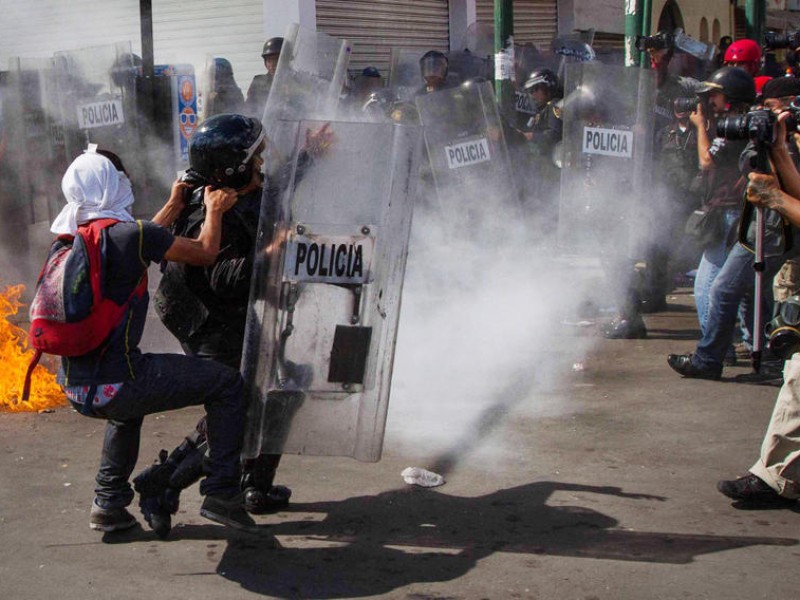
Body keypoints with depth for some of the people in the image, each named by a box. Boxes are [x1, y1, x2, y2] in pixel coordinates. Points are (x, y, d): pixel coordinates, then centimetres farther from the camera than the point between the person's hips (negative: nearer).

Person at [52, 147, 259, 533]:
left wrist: (174, 207, 36)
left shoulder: (67, 238, 11)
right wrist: (214, 210, 17)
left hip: (73, 388, 8)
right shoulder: (130, 233, -12)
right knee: (227, 384, 6)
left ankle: (107, 504, 37)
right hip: (115, 383, -8)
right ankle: (221, 493, 7)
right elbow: (204, 253, -1)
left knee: (127, 409, 41)